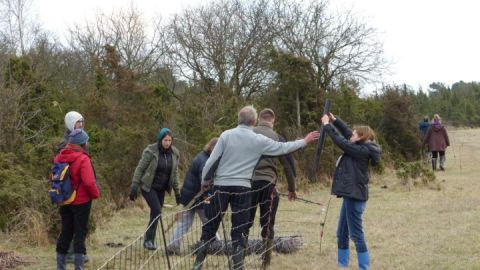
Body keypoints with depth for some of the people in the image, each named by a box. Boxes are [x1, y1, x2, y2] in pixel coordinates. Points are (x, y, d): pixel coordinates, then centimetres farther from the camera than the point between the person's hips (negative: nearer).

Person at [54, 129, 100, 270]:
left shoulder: (59, 158, 1)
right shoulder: (83, 159, -19)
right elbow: (89, 182, -24)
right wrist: (95, 194, -8)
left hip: (64, 202, 6)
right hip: (81, 202, -6)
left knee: (65, 233, 16)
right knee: (80, 233, 2)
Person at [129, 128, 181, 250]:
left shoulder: (174, 154, 0)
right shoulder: (150, 151, -15)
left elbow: (175, 173, 10)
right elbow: (140, 168, -10)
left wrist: (177, 192, 11)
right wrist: (134, 186, -14)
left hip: (161, 188, 5)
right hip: (148, 187, -5)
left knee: (155, 213, 5)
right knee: (157, 211, -17)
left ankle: (150, 241, 15)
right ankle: (148, 239, -8)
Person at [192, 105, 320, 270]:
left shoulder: (226, 135, -3)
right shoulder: (259, 140, -2)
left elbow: (212, 160, -4)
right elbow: (283, 148, 8)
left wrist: (205, 181, 9)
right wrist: (304, 141, 21)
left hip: (221, 186, 1)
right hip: (242, 188, -1)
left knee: (210, 225, 8)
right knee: (239, 228, 6)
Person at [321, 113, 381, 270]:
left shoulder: (362, 150, -16)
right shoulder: (363, 149, 10)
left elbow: (341, 142, -17)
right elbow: (347, 133, 19)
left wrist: (327, 125, -8)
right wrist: (334, 120, 12)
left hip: (355, 195, -10)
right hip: (351, 194, 10)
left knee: (356, 234, -5)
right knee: (342, 233, 15)